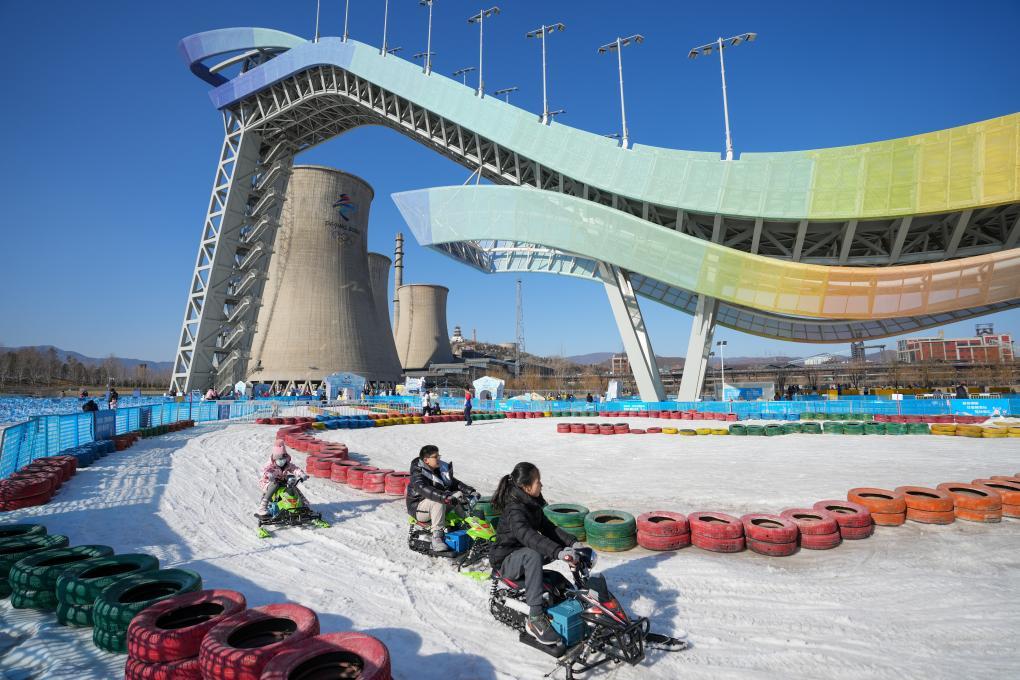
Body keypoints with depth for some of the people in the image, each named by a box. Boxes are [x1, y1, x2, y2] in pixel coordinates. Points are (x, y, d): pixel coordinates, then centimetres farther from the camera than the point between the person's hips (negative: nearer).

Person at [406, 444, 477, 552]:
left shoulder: (442, 469, 4)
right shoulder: (417, 474, -19)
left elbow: (455, 483, 7)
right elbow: (425, 490, -37)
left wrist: (470, 491, -10)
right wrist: (447, 497, -49)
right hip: (418, 508, -7)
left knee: (460, 496, -7)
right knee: (438, 502, -36)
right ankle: (437, 537, -38)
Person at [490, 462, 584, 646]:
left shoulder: (533, 505, 3)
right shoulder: (515, 510, -26)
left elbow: (548, 528, 6)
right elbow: (527, 535, -43)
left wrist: (572, 542, -9)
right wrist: (558, 552, -53)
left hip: (524, 554, 9)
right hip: (505, 561, -8)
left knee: (564, 545, -3)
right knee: (533, 555, -38)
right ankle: (535, 618, -37)